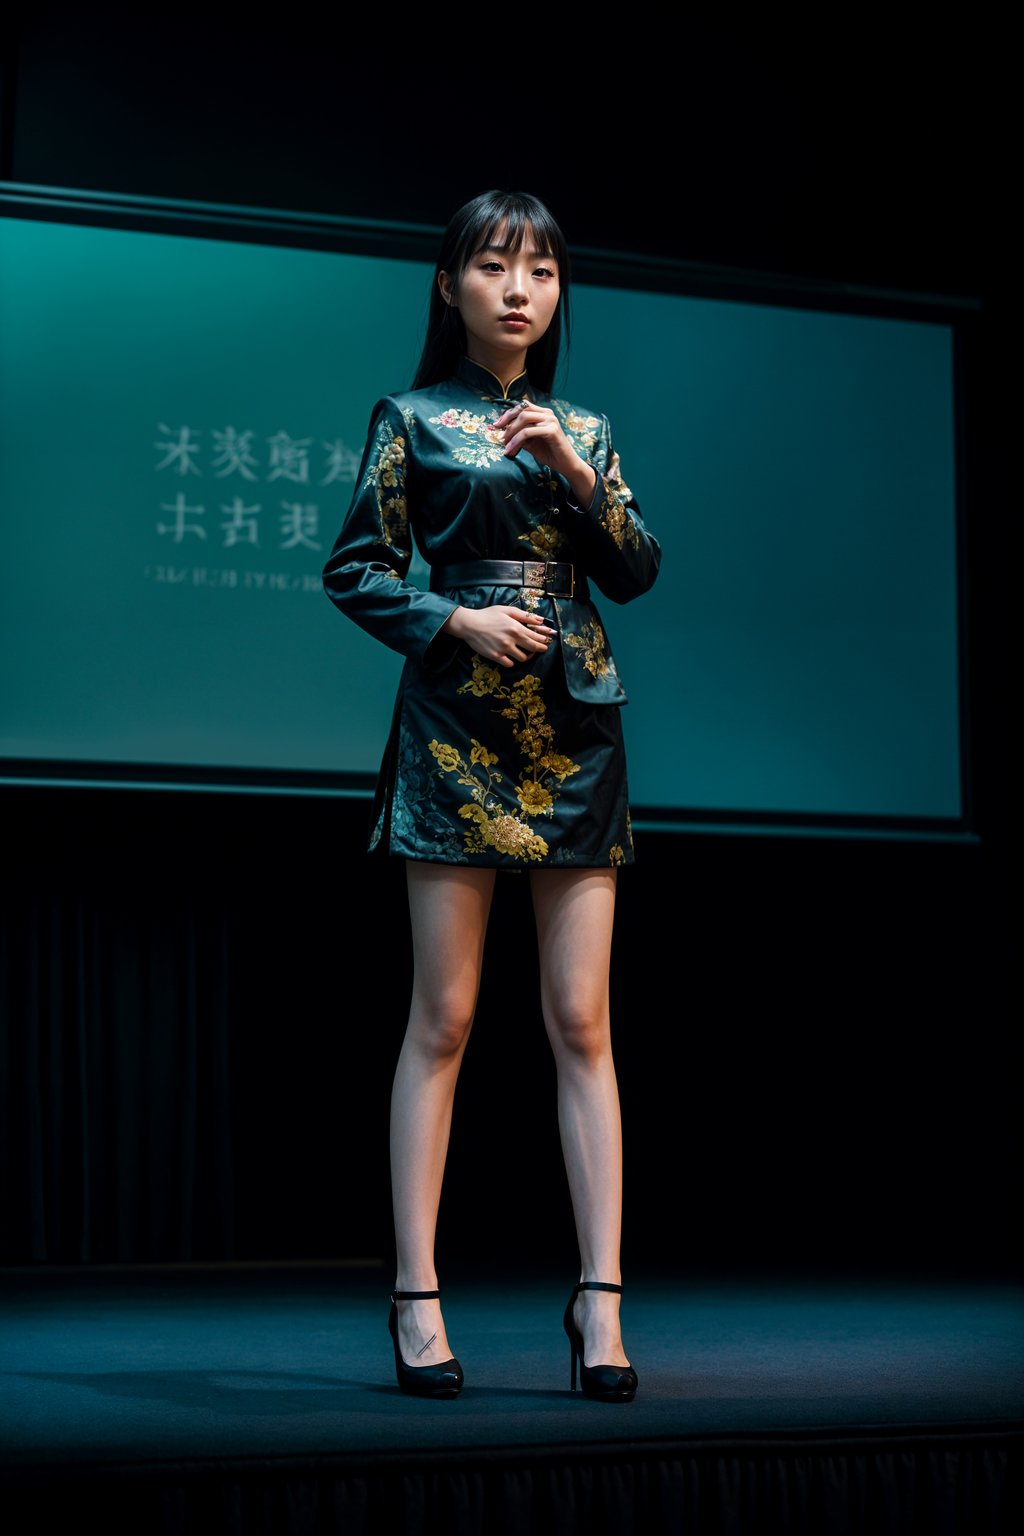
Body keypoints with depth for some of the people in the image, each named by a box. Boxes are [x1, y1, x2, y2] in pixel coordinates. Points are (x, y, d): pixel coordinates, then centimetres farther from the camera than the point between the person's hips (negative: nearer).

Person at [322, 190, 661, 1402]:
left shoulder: (581, 427, 15)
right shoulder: (414, 419, 6)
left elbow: (637, 571, 7)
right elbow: (352, 569, 3)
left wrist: (573, 470, -6)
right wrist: (456, 621, -12)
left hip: (576, 727, 3)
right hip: (457, 724, -3)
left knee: (582, 1023, -1)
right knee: (444, 1018, -3)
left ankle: (600, 1296, 0)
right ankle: (417, 1300, 1)